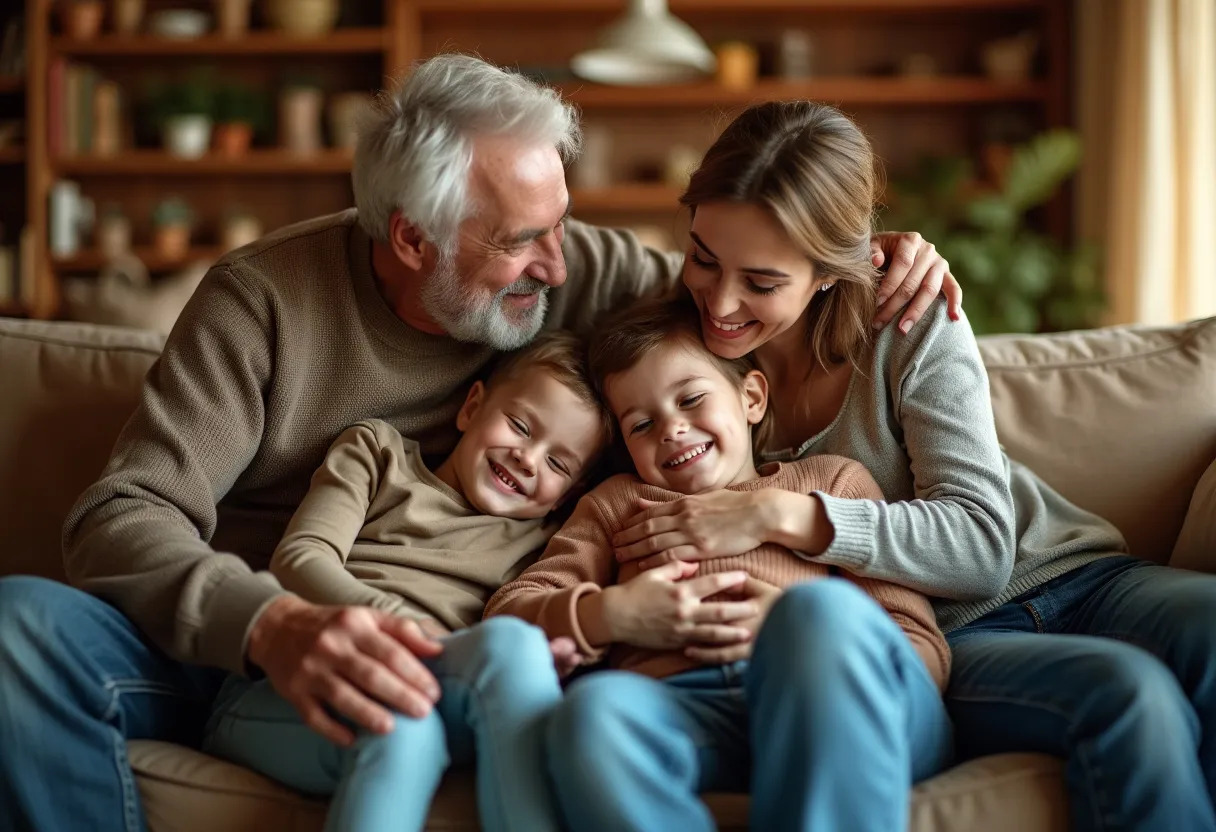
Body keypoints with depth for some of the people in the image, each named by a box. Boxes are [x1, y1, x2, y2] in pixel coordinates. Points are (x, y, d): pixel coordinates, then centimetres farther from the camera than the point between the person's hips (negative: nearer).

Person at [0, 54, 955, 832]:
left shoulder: (573, 272, -1)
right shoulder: (265, 296, -10)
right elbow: (124, 517, -18)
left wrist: (871, 255, -4)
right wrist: (273, 624, -38)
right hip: (226, 644, -1)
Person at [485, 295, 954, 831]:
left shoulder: (831, 480, 30)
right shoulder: (618, 502, 37)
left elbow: (925, 651, 15)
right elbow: (508, 611, 21)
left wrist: (790, 632, -4)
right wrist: (606, 616, 1)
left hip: (840, 711, 0)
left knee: (824, 606, -36)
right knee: (593, 708, -36)